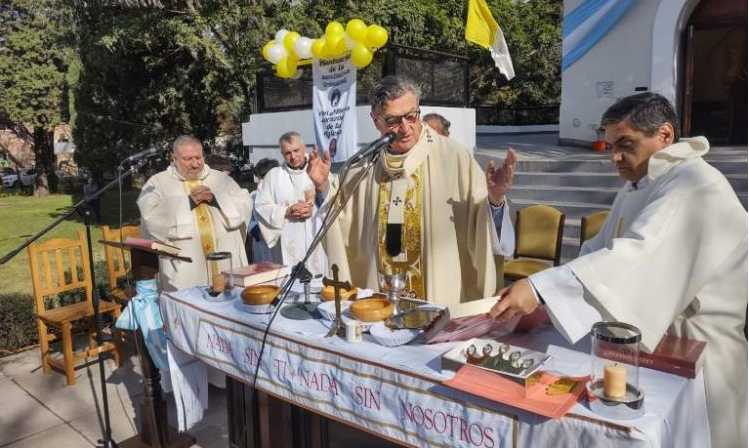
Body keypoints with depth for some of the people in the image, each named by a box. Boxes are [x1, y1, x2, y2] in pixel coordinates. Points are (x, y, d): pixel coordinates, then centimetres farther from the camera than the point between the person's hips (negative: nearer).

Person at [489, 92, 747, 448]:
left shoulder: (695, 186, -20)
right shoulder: (635, 187, 10)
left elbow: (638, 257, -35)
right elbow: (597, 253, 5)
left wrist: (540, 288, -43)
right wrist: (542, 303, -11)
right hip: (642, 339, 8)